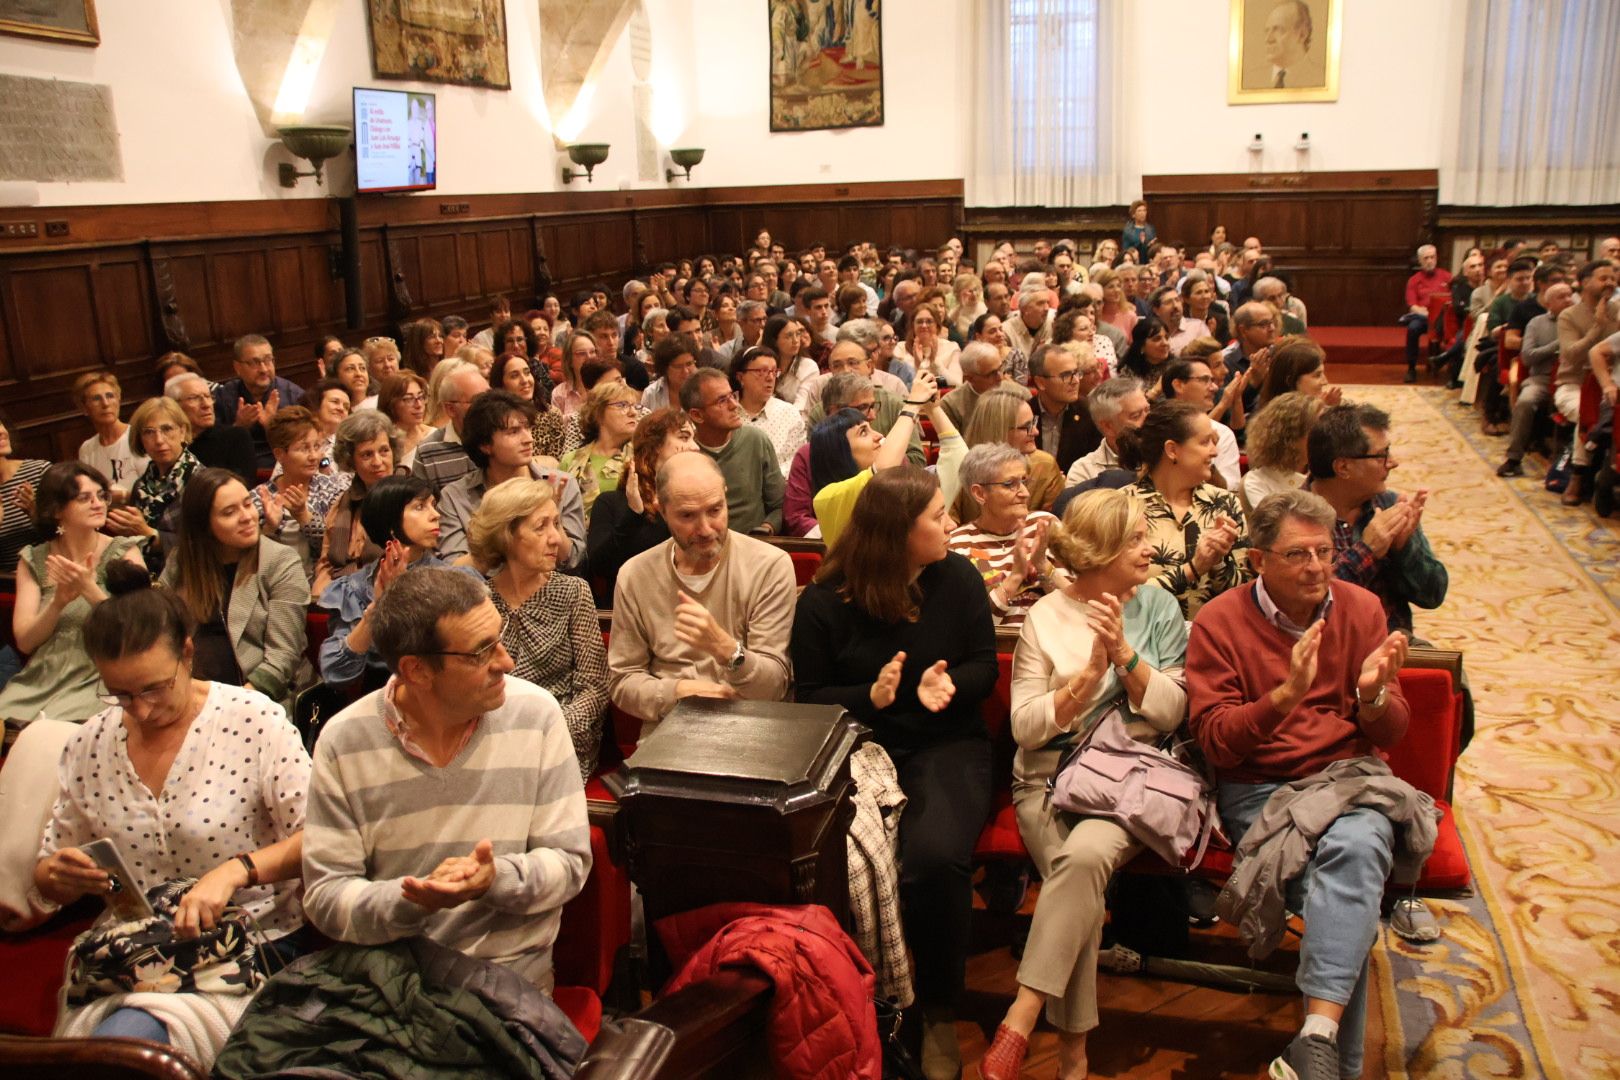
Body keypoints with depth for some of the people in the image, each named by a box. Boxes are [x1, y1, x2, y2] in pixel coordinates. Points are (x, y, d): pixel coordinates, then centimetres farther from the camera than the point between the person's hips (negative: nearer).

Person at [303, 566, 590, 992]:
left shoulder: (536, 715, -5)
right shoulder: (343, 741, -5)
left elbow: (569, 860, -1)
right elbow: (325, 894, -4)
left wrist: (496, 880, -21)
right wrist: (412, 900, -22)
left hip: (513, 977, 0)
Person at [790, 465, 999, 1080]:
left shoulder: (958, 578, 5)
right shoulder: (823, 603, 0)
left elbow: (985, 668, 10)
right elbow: (810, 699, 4)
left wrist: (947, 683, -13)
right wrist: (871, 696, -14)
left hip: (945, 744, 1)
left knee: (935, 857, -30)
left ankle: (940, 1013, -7)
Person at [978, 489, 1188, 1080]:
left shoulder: (1159, 608, 8)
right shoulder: (1045, 617, 3)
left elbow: (1169, 713, 2)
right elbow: (1025, 727, -4)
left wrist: (1125, 653, -12)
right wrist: (1091, 672, -14)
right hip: (1051, 778, 0)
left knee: (1087, 854, -32)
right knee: (1078, 874, -29)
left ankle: (1021, 1020, -28)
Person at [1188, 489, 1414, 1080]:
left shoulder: (1361, 609, 8)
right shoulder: (1218, 622, -2)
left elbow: (1390, 733, 9)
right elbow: (1213, 738, -9)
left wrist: (1373, 695, -15)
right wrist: (1285, 695, -25)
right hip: (1257, 788, -2)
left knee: (1356, 846, -33)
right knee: (1350, 897, -28)